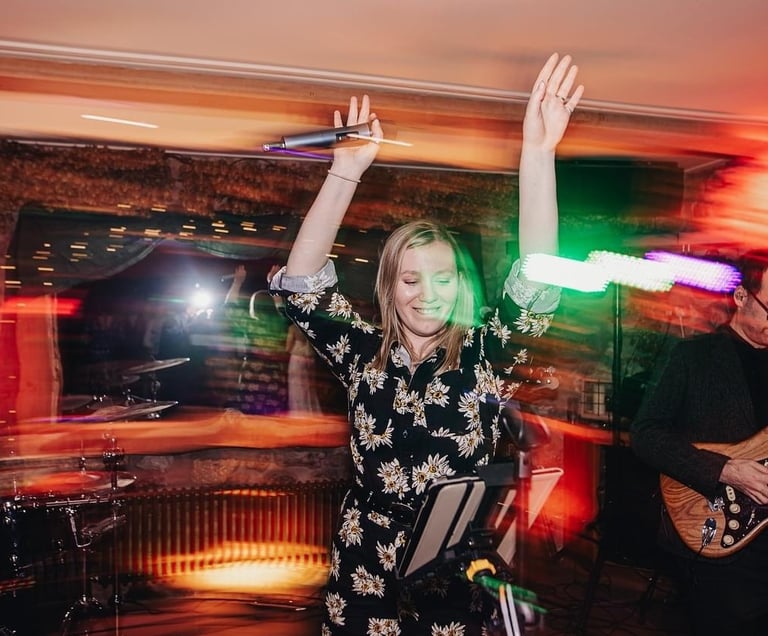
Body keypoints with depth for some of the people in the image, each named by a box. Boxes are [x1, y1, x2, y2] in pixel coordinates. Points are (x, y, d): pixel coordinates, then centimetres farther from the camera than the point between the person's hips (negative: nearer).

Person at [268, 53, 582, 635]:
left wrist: (538, 154, -32)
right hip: (364, 572, 1)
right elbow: (300, 283, -14)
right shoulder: (363, 354, -5)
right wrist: (346, 172, -23)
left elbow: (536, 288, -22)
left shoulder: (485, 359, -8)